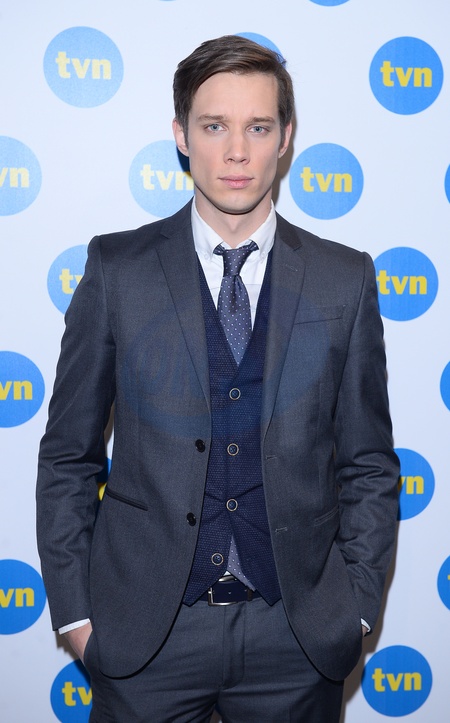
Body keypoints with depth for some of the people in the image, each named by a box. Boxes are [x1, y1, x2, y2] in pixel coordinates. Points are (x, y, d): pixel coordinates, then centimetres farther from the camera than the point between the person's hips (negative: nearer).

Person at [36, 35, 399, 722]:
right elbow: (67, 455, 1)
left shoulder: (346, 279, 0)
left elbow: (369, 464, 4)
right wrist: (74, 610, -2)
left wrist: (354, 606, -1)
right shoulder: (117, 268, -2)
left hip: (297, 634, 1)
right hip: (145, 631, 0)